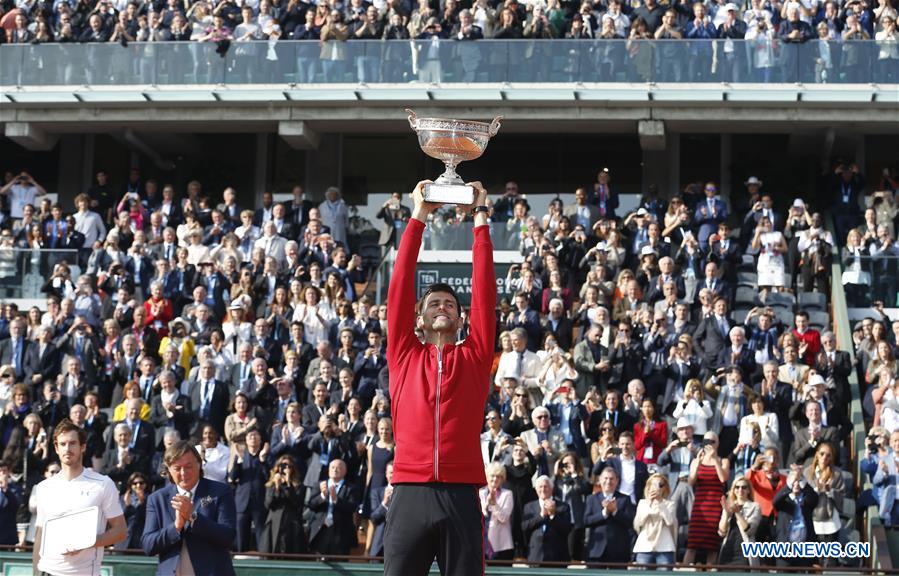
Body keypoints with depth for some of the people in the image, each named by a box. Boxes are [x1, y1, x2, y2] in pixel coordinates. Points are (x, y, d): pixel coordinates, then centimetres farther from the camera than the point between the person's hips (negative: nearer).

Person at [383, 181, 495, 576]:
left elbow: (484, 290, 10)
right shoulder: (405, 355, 14)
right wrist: (418, 217, 10)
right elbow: (400, 287, 10)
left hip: (460, 496, 0)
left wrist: (480, 219, 12)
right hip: (411, 495, 0)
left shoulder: (473, 357, 14)